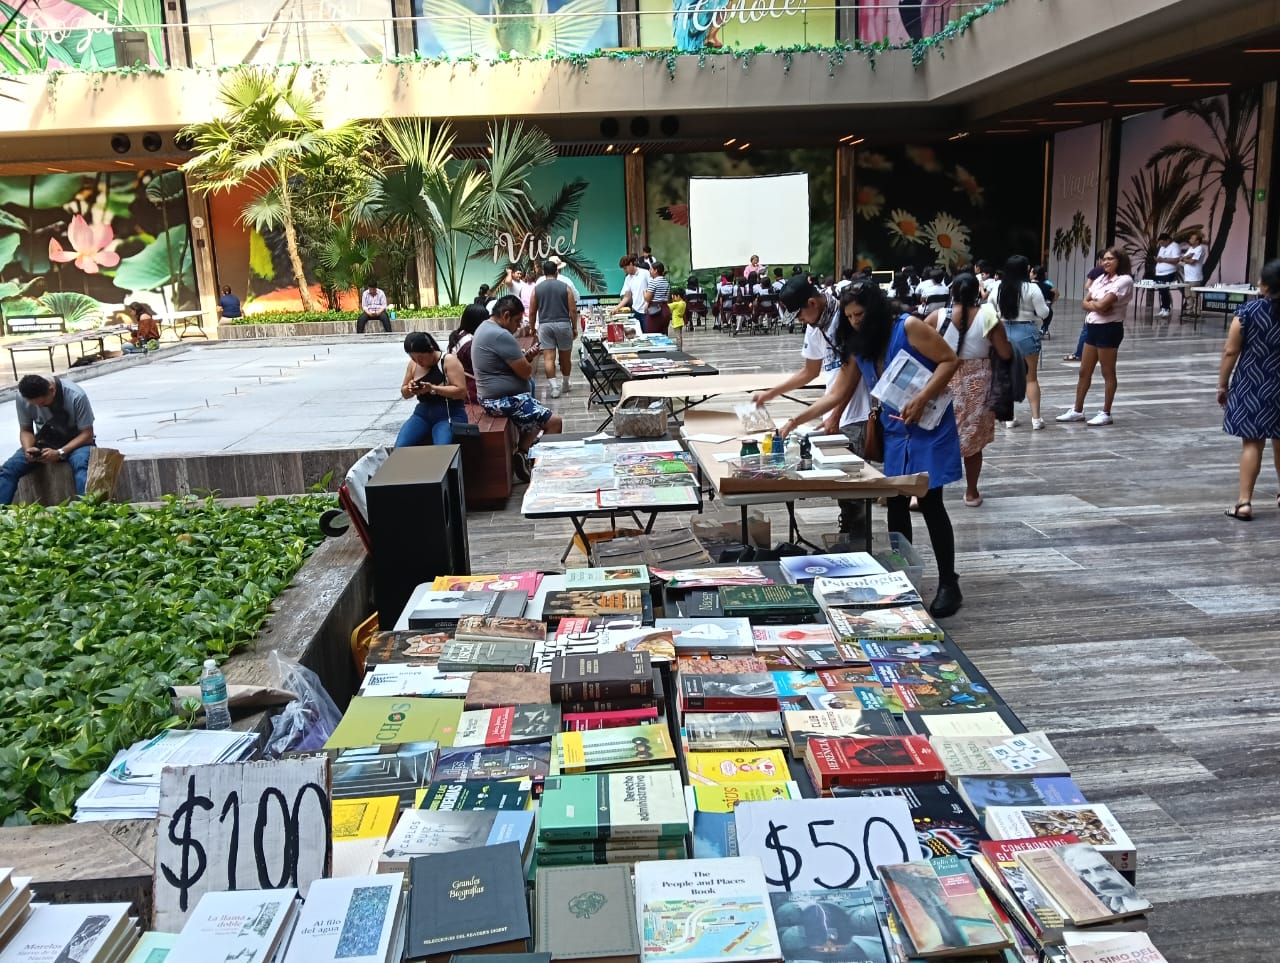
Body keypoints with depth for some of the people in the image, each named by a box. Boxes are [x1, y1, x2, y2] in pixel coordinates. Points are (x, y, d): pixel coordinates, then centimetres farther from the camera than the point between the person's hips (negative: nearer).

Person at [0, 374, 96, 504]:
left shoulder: (76, 396, -24)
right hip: (43, 443, 4)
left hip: (76, 442, -4)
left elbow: (87, 434, -17)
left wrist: (60, 453, -30)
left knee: (81, 466, -38)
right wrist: (28, 449, -21)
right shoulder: (22, 397, -13)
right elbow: (25, 430, 2)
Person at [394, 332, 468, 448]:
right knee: (400, 448, -19)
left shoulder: (449, 360, -8)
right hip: (422, 413, 5)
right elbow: (404, 393, 18)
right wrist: (410, 389, -6)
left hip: (450, 414, -5)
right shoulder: (413, 364, 7)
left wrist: (433, 388, -23)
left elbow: (461, 391, -16)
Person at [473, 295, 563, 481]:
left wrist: (526, 356, 2)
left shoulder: (485, 328, 12)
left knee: (541, 415, 27)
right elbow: (526, 372, -19)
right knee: (555, 422, -11)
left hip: (496, 397, 11)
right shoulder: (501, 335, -23)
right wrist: (530, 360, 4)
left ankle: (522, 455, 20)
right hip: (504, 400, -11)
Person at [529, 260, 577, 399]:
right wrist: (575, 327, 8)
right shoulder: (565, 287, 2)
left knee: (548, 358, -2)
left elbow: (532, 312, 7)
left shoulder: (537, 289, 5)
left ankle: (554, 387, -12)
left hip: (544, 326, 0)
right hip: (563, 325, 0)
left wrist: (533, 328, 19)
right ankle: (565, 384, 27)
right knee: (565, 357, 13)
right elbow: (573, 310, -1)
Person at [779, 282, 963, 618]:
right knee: (896, 503, 6)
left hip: (930, 428, -6)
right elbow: (837, 394, 7)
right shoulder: (858, 348, 6)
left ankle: (948, 584, 6)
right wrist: (798, 420, -1)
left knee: (930, 502, -5)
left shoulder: (908, 327, -12)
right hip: (895, 432, 6)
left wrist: (922, 398, -23)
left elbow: (950, 360, -12)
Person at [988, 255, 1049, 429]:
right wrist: (1040, 308, 12)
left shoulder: (997, 287, 2)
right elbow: (1043, 313, -8)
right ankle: (1036, 418, 5)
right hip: (1026, 332, -3)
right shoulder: (1031, 288, -10)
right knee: (1031, 377, 5)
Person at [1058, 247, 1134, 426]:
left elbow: (1102, 304, -21)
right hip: (1092, 327, 8)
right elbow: (1085, 302, 7)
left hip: (1109, 329, -8)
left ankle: (1106, 413, 9)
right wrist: (1096, 306, -12)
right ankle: (1077, 411, 19)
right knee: (1084, 371, 11)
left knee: (1108, 373, 1)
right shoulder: (1101, 279, 13)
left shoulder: (1124, 280, -11)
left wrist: (1092, 303, -1)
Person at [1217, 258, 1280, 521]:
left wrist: (1222, 385, 2)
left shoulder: (1248, 312, -10)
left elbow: (1230, 352, -8)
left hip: (1252, 386, -2)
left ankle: (1244, 502, -3)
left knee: (1252, 443, 1)